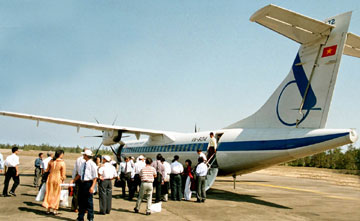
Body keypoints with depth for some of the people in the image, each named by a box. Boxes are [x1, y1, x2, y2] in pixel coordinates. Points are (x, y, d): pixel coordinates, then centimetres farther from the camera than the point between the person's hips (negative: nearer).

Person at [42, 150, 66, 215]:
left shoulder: (51, 161, -2)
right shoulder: (62, 163, -14)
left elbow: (47, 170, 8)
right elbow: (63, 175, -10)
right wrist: (63, 180, 7)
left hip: (50, 178, 3)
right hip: (58, 179, -3)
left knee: (49, 193, 14)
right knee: (56, 195, 10)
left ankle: (48, 209, 20)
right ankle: (55, 210, 15)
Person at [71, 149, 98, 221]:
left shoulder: (92, 164, -11)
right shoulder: (83, 164, 11)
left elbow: (95, 177, -14)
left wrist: (92, 187, -21)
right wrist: (73, 181, 14)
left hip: (88, 183, -7)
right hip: (82, 183, 7)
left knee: (89, 202, 1)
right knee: (81, 201, 13)